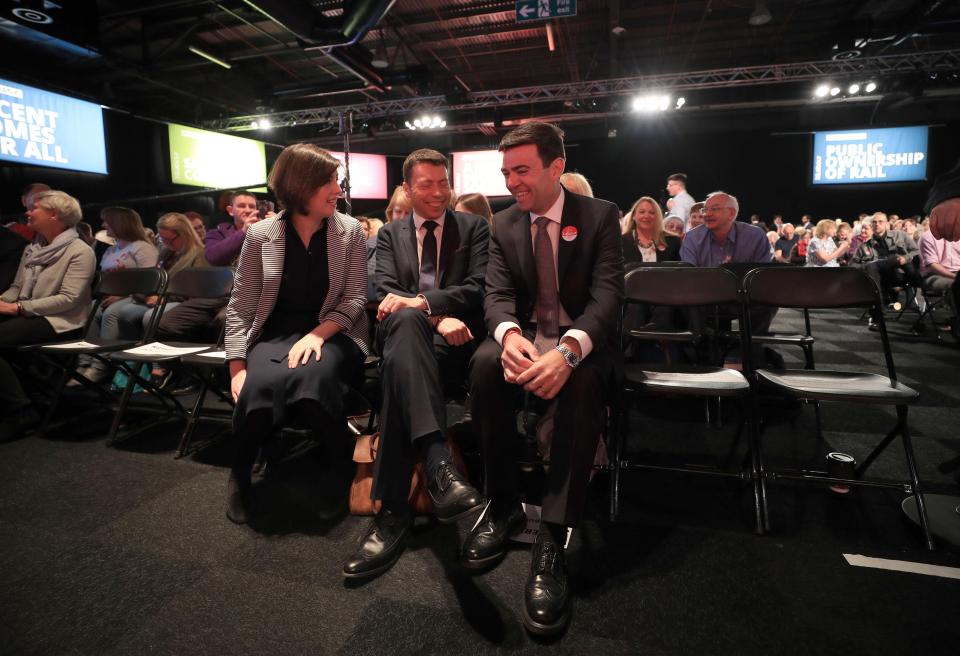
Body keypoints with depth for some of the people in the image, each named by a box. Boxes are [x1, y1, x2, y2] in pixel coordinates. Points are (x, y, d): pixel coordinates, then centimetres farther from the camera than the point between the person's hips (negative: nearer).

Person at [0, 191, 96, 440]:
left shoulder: (80, 252, -7)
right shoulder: (32, 249, 18)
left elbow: (68, 299, -16)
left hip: (58, 322, -7)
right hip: (27, 315, 7)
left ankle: (20, 411, -16)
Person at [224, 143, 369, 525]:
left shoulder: (349, 231, 0)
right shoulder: (260, 234, 0)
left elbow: (355, 298, -3)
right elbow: (239, 307, 1)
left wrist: (318, 334, -19)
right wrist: (237, 367, -9)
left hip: (331, 332, 0)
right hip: (275, 333, 1)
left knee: (312, 375, -36)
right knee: (262, 383, -33)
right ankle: (240, 472, -3)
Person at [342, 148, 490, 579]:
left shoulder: (474, 228, 14)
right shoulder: (390, 234, 20)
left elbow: (479, 289, 0)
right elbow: (386, 295, 4)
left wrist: (421, 300, -16)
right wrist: (436, 316, -16)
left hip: (455, 339, -1)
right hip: (406, 333, 1)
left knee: (400, 361, -36)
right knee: (407, 321, -39)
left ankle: (393, 510, -39)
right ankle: (437, 460, -52)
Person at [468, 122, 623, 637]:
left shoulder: (600, 216, -3)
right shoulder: (503, 224, 7)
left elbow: (608, 294, -16)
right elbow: (497, 295, -3)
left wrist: (568, 349, -37)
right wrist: (509, 334, -30)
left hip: (582, 343, -2)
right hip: (525, 338, 3)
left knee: (582, 379, -37)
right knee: (485, 363, -31)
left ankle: (553, 537, -30)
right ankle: (503, 505, -14)